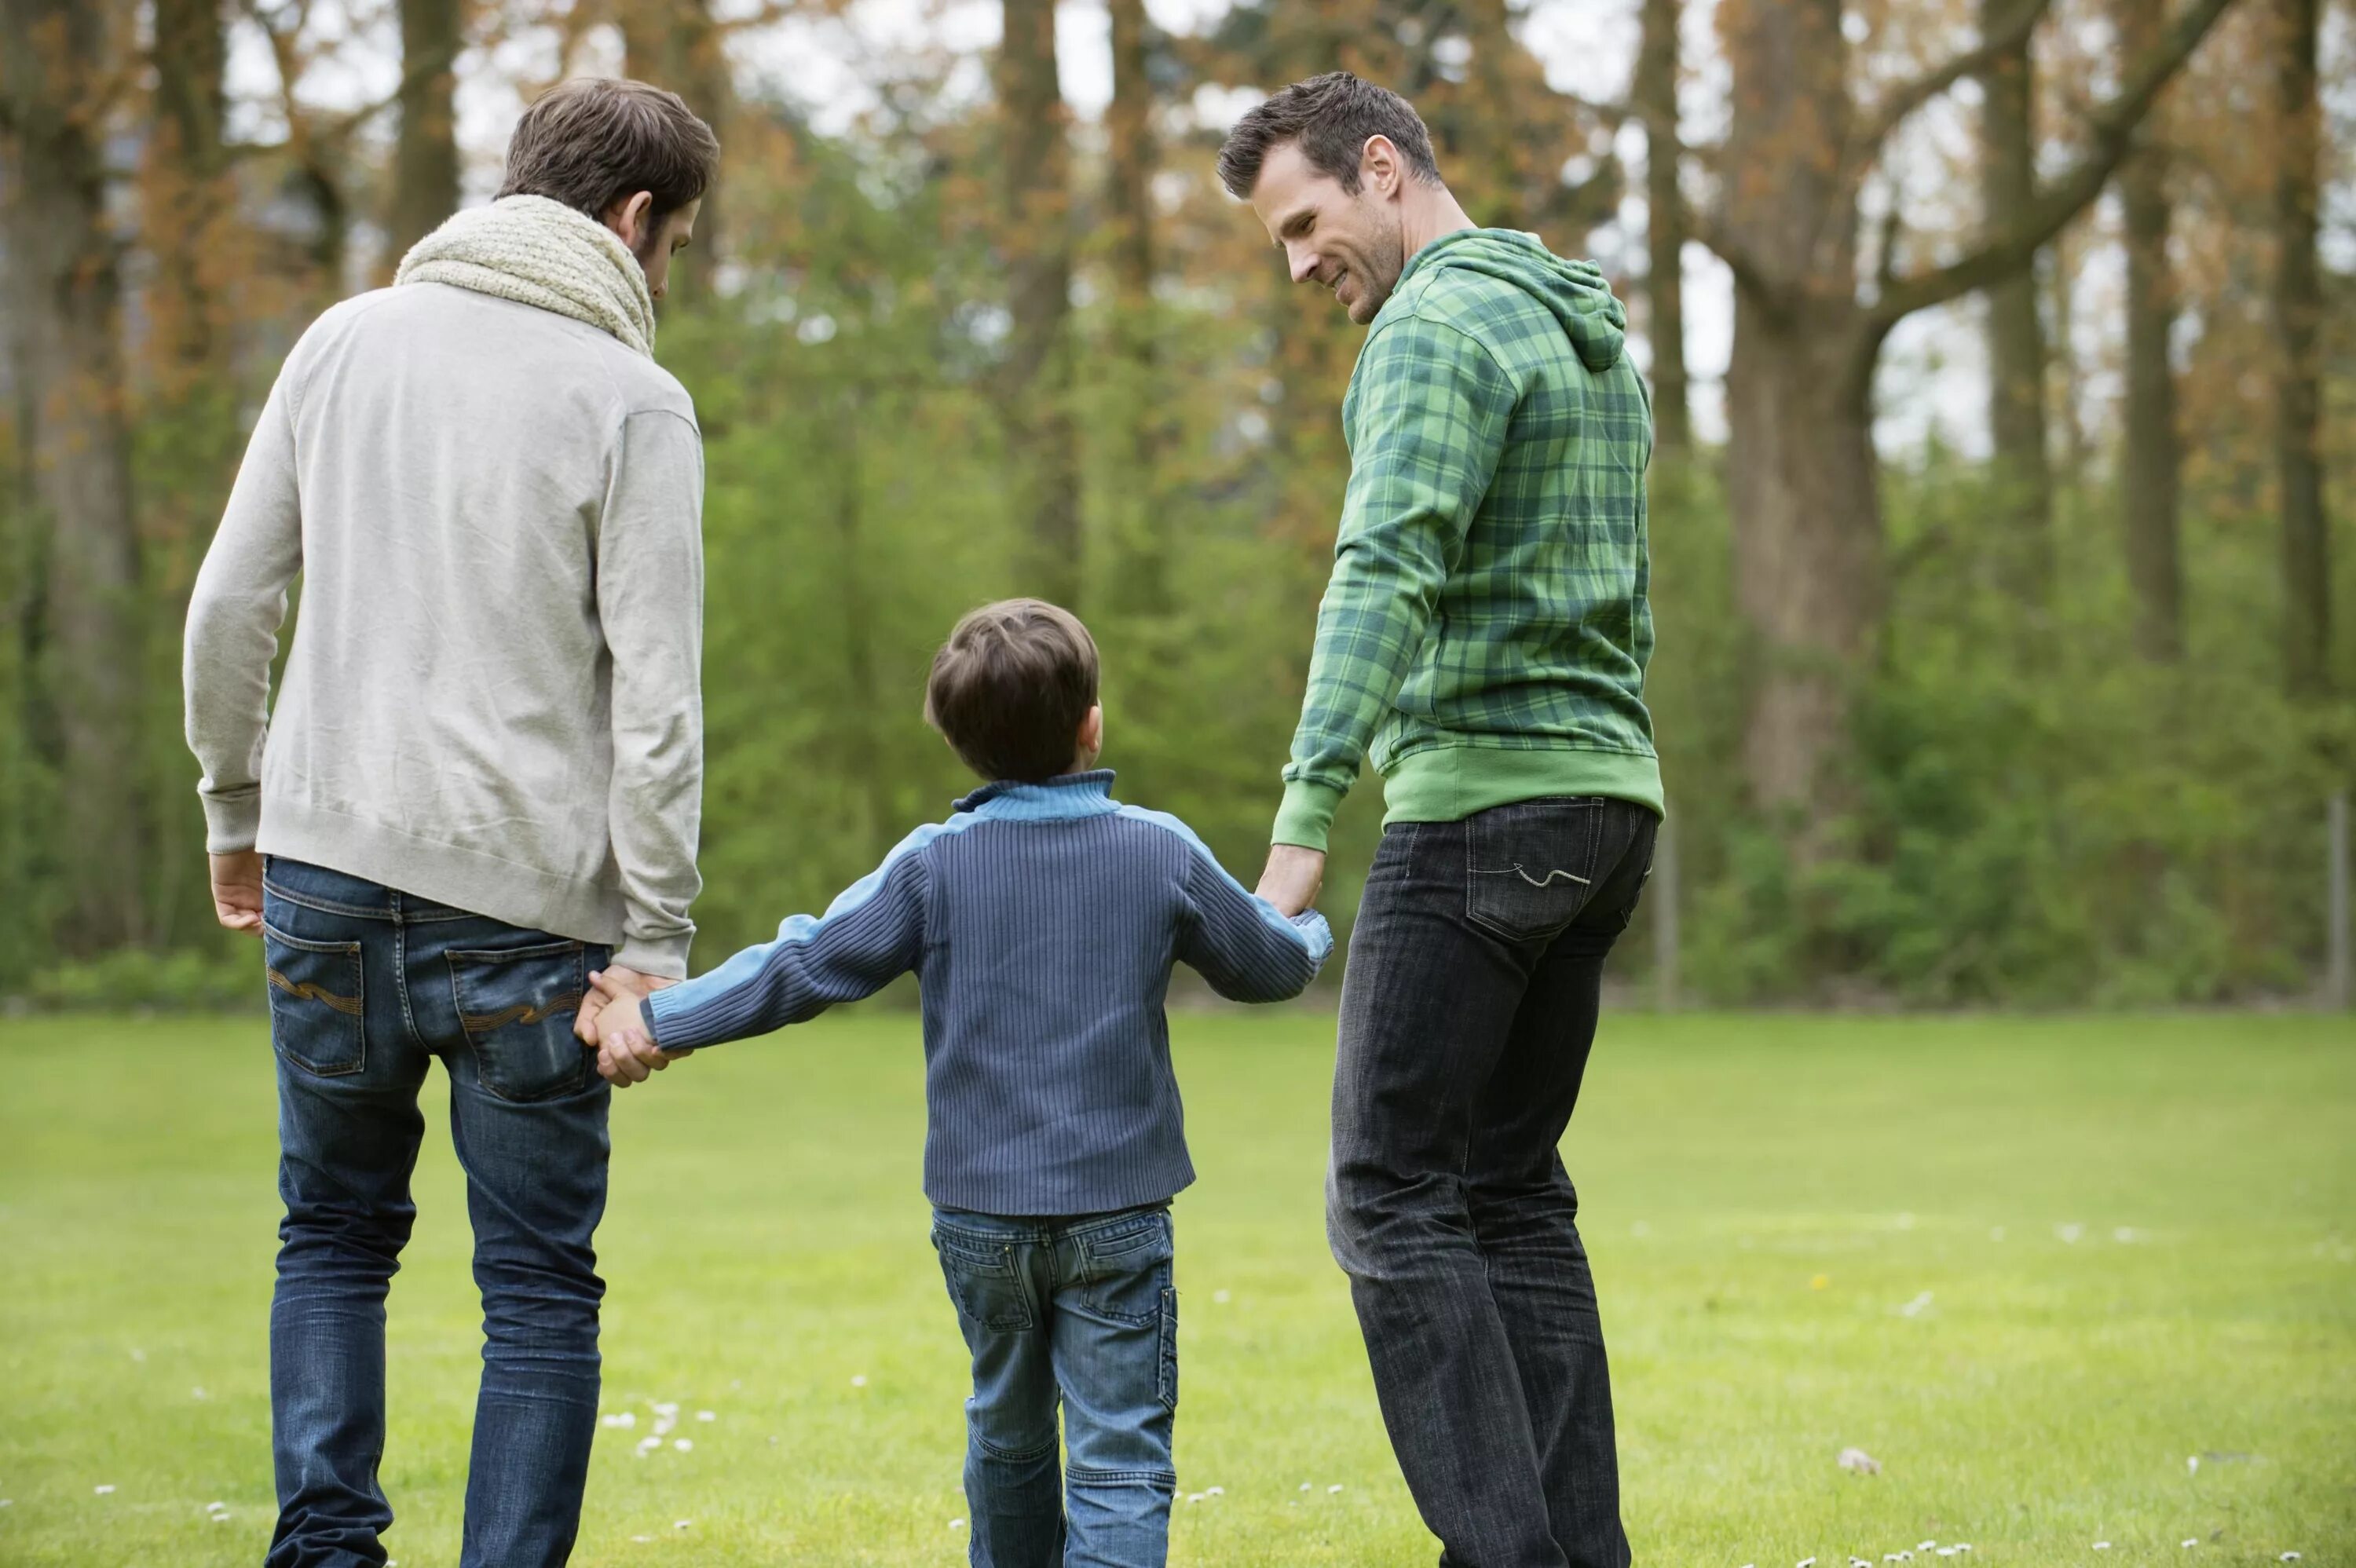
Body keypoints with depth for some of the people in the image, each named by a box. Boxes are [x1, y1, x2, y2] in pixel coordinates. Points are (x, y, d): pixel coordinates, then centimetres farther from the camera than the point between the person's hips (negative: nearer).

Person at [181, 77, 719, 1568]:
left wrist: (237, 813, 19)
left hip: (328, 873, 4)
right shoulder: (633, 402, -6)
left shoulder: (348, 340, 7)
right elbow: (654, 694, -11)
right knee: (540, 1284, 6)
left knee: (335, 1234, 19)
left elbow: (229, 607, 8)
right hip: (526, 893, -4)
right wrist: (656, 940, -8)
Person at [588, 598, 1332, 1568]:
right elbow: (1267, 963, 11)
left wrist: (658, 1019, -1)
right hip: (1117, 1216, -2)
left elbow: (805, 967, -7)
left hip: (978, 1214, 2)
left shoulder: (935, 865, -4)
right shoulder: (1161, 854, -3)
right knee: (1118, 1456, -5)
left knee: (1008, 1435, 22)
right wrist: (1310, 934, 35)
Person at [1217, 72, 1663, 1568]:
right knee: (1513, 1192, 12)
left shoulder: (1437, 326, -11)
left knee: (1391, 1193, -6)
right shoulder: (1593, 335, 20)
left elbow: (1387, 576, -24)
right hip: (1608, 792, 9)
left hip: (1479, 798, -9)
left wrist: (1305, 820, -32)